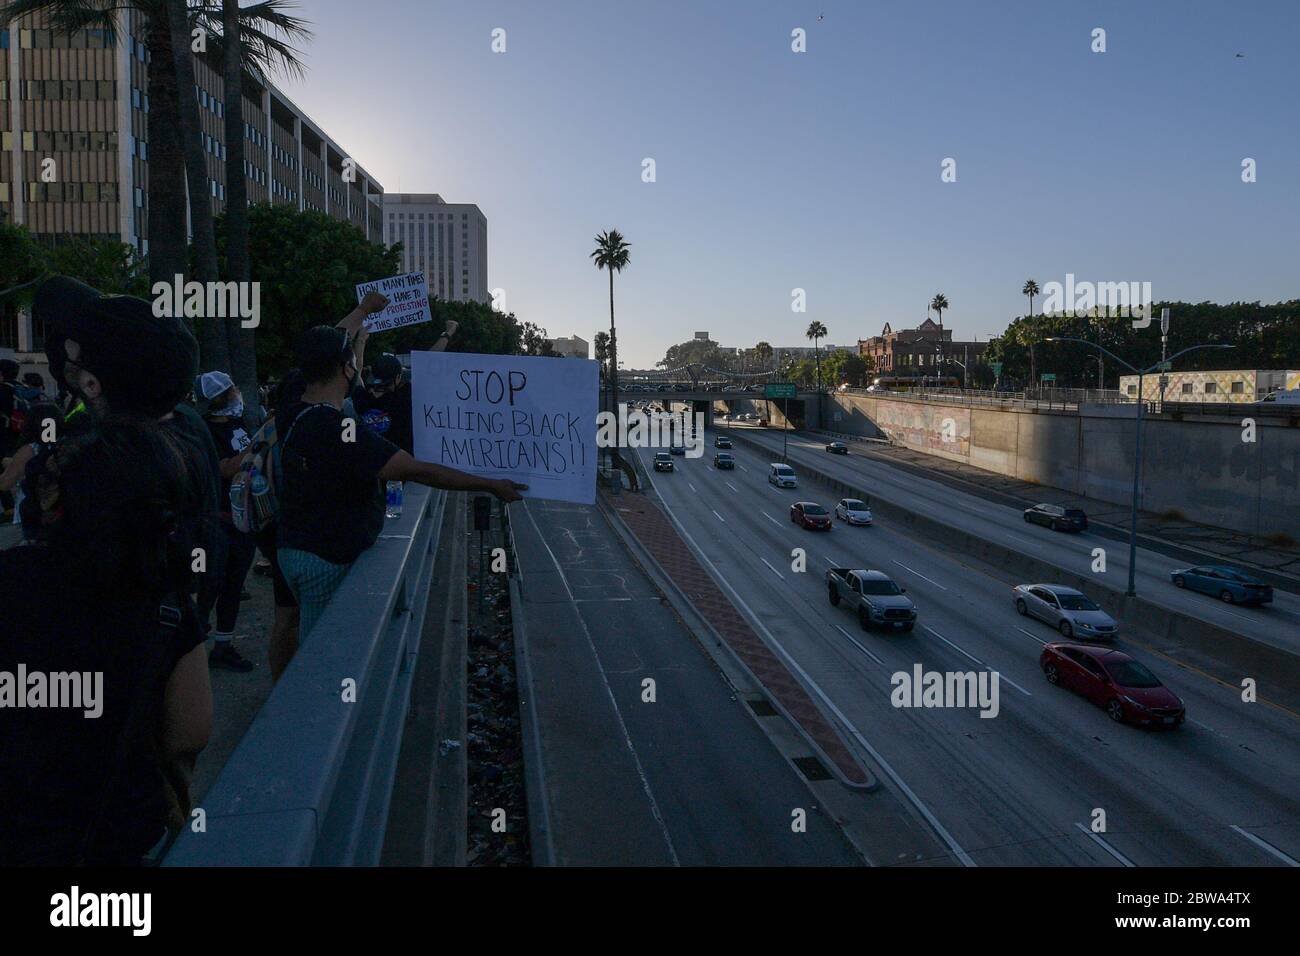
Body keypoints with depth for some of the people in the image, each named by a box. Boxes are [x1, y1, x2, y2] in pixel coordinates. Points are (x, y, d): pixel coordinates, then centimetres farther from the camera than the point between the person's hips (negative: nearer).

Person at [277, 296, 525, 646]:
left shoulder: (292, 417, 1)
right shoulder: (340, 433, -25)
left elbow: (325, 348, 18)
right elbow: (418, 471, -25)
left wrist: (365, 308, 32)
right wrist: (492, 486, -18)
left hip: (293, 548, 9)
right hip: (329, 560, -9)